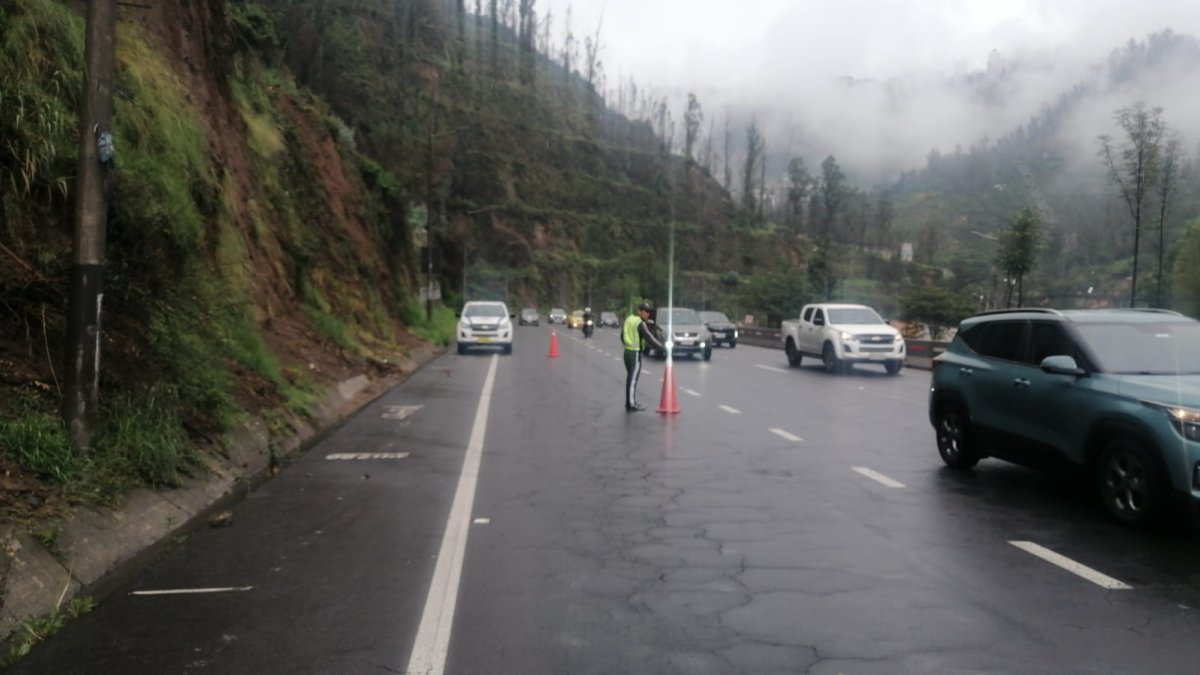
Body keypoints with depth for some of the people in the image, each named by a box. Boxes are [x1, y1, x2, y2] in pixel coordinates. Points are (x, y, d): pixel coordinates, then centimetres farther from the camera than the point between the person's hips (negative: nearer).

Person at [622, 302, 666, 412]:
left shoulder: (629, 319, 10)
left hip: (627, 352, 9)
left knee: (630, 378, 16)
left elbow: (622, 336, 17)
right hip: (635, 354, -9)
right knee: (633, 379, -5)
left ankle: (630, 402, 23)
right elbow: (649, 338, -20)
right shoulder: (640, 324, -16)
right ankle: (631, 405, -2)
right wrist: (663, 348, -16)